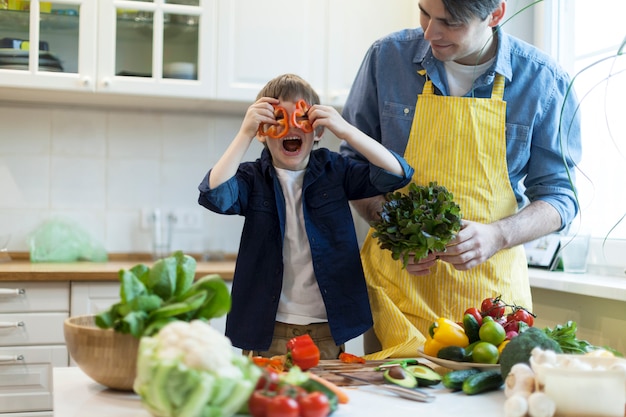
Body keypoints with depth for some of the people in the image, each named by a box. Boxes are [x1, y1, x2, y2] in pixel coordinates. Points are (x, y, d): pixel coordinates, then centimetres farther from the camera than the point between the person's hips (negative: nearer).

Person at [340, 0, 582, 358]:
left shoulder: (544, 80, -5)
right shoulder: (387, 57, -2)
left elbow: (559, 196, 1)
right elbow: (353, 162, 7)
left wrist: (497, 235, -19)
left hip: (491, 288, 0)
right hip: (398, 282, 1)